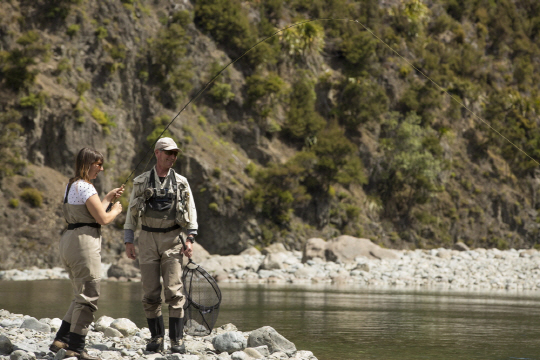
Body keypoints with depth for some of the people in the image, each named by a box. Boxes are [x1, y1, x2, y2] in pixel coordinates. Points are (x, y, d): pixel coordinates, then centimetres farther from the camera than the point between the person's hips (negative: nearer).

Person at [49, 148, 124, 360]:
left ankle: (61, 340, 14)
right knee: (88, 298, -4)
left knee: (82, 296, 17)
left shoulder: (71, 185, 17)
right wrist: (116, 210, 5)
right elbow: (103, 219, -14)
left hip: (69, 241, 10)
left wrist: (108, 198, 25)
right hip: (84, 242, -10)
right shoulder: (85, 187, -13)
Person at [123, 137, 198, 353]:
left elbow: (191, 212, 6)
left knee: (174, 291, -10)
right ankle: (157, 338, 10)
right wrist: (128, 241, 2)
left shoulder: (181, 183, 6)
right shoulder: (141, 182, 7)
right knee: (150, 293, 0)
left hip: (172, 239, -1)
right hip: (148, 239, 1)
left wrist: (190, 239, -5)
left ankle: (177, 340, -8)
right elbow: (131, 213, 9)